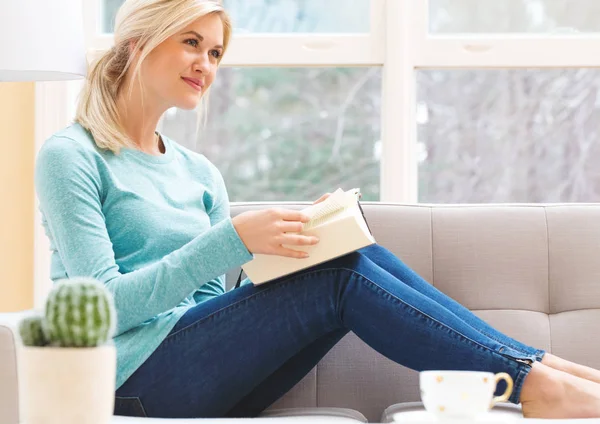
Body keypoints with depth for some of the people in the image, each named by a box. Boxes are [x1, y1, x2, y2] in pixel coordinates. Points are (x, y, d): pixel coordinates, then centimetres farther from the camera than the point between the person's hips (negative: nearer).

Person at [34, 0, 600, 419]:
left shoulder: (198, 174, 18)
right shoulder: (70, 157, -3)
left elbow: (223, 297, 14)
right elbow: (106, 303, -14)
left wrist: (303, 233, -3)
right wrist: (231, 239, -22)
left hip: (201, 371, 6)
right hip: (134, 378, -6)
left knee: (360, 258, -15)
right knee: (343, 277, -21)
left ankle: (541, 368, -17)